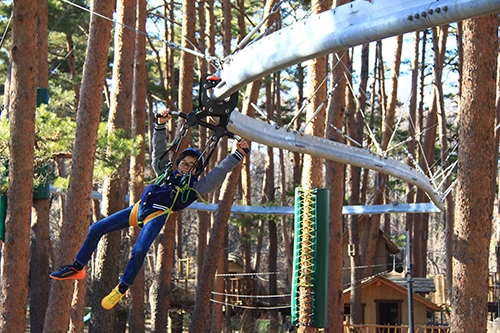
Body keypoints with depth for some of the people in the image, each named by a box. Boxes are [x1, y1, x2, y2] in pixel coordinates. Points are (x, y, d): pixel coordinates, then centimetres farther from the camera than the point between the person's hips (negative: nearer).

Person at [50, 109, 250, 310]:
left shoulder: (195, 187, 14)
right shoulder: (166, 173, 26)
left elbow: (219, 172, 10)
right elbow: (159, 150, 27)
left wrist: (238, 154, 5)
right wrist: (161, 124, 18)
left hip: (158, 216, -5)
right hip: (139, 209, 5)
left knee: (139, 251, -29)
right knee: (96, 229, -2)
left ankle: (122, 289, -12)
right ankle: (77, 268, 9)